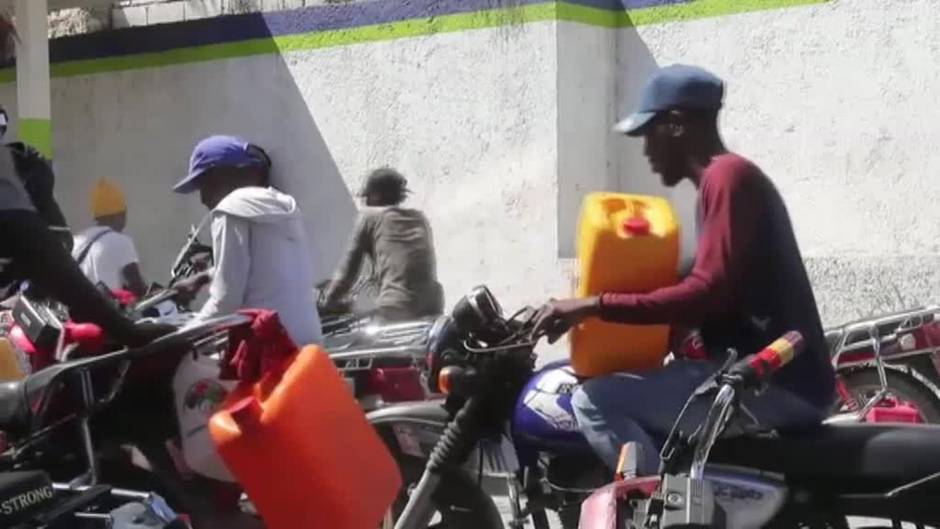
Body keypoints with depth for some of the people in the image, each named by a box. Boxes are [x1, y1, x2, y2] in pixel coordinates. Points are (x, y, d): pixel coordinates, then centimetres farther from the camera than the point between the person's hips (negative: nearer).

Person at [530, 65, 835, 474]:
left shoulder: (726, 176, -11)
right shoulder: (730, 177, 20)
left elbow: (707, 293, -21)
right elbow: (715, 295, 24)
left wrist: (597, 306, -19)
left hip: (774, 383, -11)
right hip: (782, 378, 11)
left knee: (595, 401, -14)